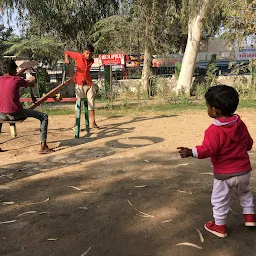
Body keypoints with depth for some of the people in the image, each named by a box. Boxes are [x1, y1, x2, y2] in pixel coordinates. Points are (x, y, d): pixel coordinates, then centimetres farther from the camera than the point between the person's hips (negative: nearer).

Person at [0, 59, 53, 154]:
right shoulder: (17, 79, -4)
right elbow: (31, 84, 12)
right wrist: (32, 79, 36)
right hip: (15, 114, -5)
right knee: (44, 117, 3)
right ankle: (43, 146, -4)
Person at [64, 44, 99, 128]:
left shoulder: (91, 61, 6)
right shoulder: (78, 56, -6)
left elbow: (86, 70, 12)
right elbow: (67, 52, 6)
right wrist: (66, 59, -14)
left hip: (89, 84, 4)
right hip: (80, 84, -4)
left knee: (91, 104, 7)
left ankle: (93, 123, 14)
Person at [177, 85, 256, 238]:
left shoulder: (214, 130, -23)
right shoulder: (240, 124, -1)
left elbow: (208, 149, -32)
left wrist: (191, 152, -38)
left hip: (224, 174, -6)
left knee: (220, 200, 12)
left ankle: (219, 226, 23)